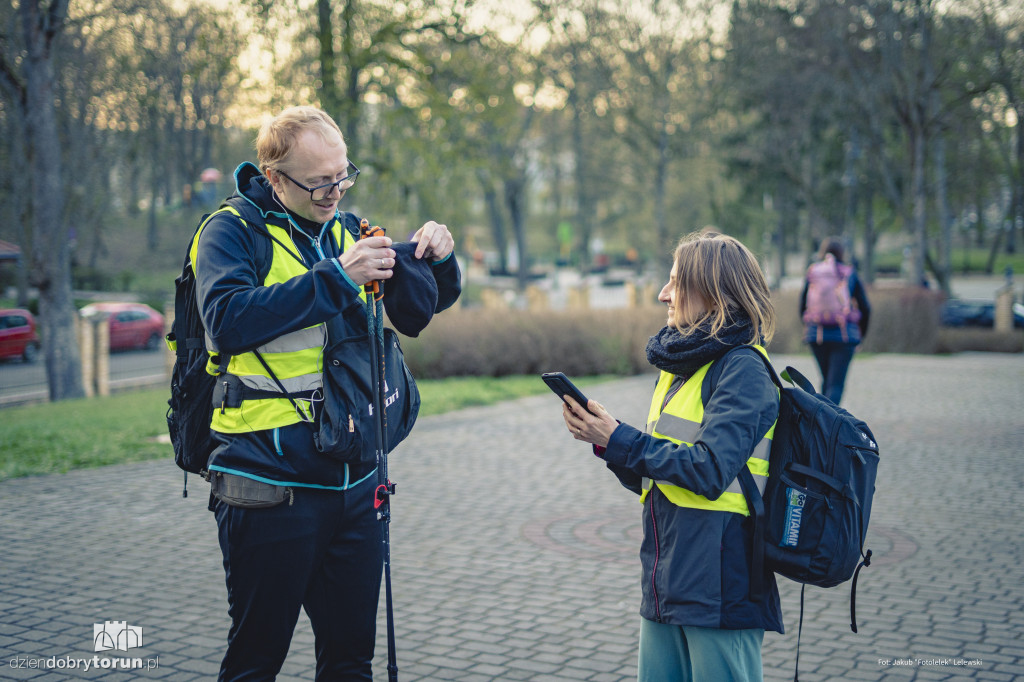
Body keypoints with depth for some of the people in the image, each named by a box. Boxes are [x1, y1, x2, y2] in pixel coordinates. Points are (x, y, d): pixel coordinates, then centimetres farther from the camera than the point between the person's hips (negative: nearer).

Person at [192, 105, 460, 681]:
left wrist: (440, 260, -2)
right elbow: (227, 320, -24)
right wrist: (335, 279, -25)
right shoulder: (232, 232, -5)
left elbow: (425, 304, 20)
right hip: (271, 489, -5)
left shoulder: (345, 229, 12)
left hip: (356, 481, 6)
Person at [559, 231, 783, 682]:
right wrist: (603, 438, -1)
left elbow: (709, 471, -22)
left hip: (721, 590, -8)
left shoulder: (743, 369, -11)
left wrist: (619, 440, -16)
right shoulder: (679, 365, 15)